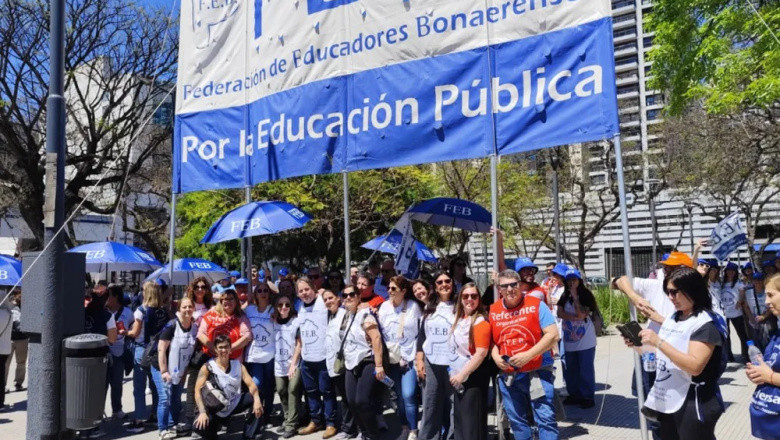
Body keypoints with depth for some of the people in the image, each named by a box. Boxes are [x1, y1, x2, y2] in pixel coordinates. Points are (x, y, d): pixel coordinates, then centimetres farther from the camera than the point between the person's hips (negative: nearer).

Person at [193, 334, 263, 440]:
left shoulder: (238, 365, -3)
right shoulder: (207, 367, -12)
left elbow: (251, 384, -12)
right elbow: (198, 391, -19)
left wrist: (256, 399, -33)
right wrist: (202, 412, -33)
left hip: (235, 404, 3)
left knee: (257, 397, -19)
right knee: (199, 426, -29)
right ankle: (214, 428, 10)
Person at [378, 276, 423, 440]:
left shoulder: (414, 306, -6)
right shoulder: (384, 307, 3)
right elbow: (380, 332, 9)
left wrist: (419, 355, -7)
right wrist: (386, 350, 2)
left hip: (410, 357, -3)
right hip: (392, 358, 4)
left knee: (408, 395, -12)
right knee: (399, 396, 9)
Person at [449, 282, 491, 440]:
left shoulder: (480, 321, -15)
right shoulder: (459, 319, 8)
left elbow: (481, 353, -21)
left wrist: (462, 374, -20)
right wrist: (455, 373, 11)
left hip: (474, 376, -8)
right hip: (459, 376, 8)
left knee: (472, 419, 0)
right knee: (460, 417, 17)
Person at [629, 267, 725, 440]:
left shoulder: (705, 323, -14)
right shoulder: (672, 318, 9)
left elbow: (695, 366, -24)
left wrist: (659, 342, -26)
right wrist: (640, 345, 0)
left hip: (692, 405, -8)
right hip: (666, 402, 8)